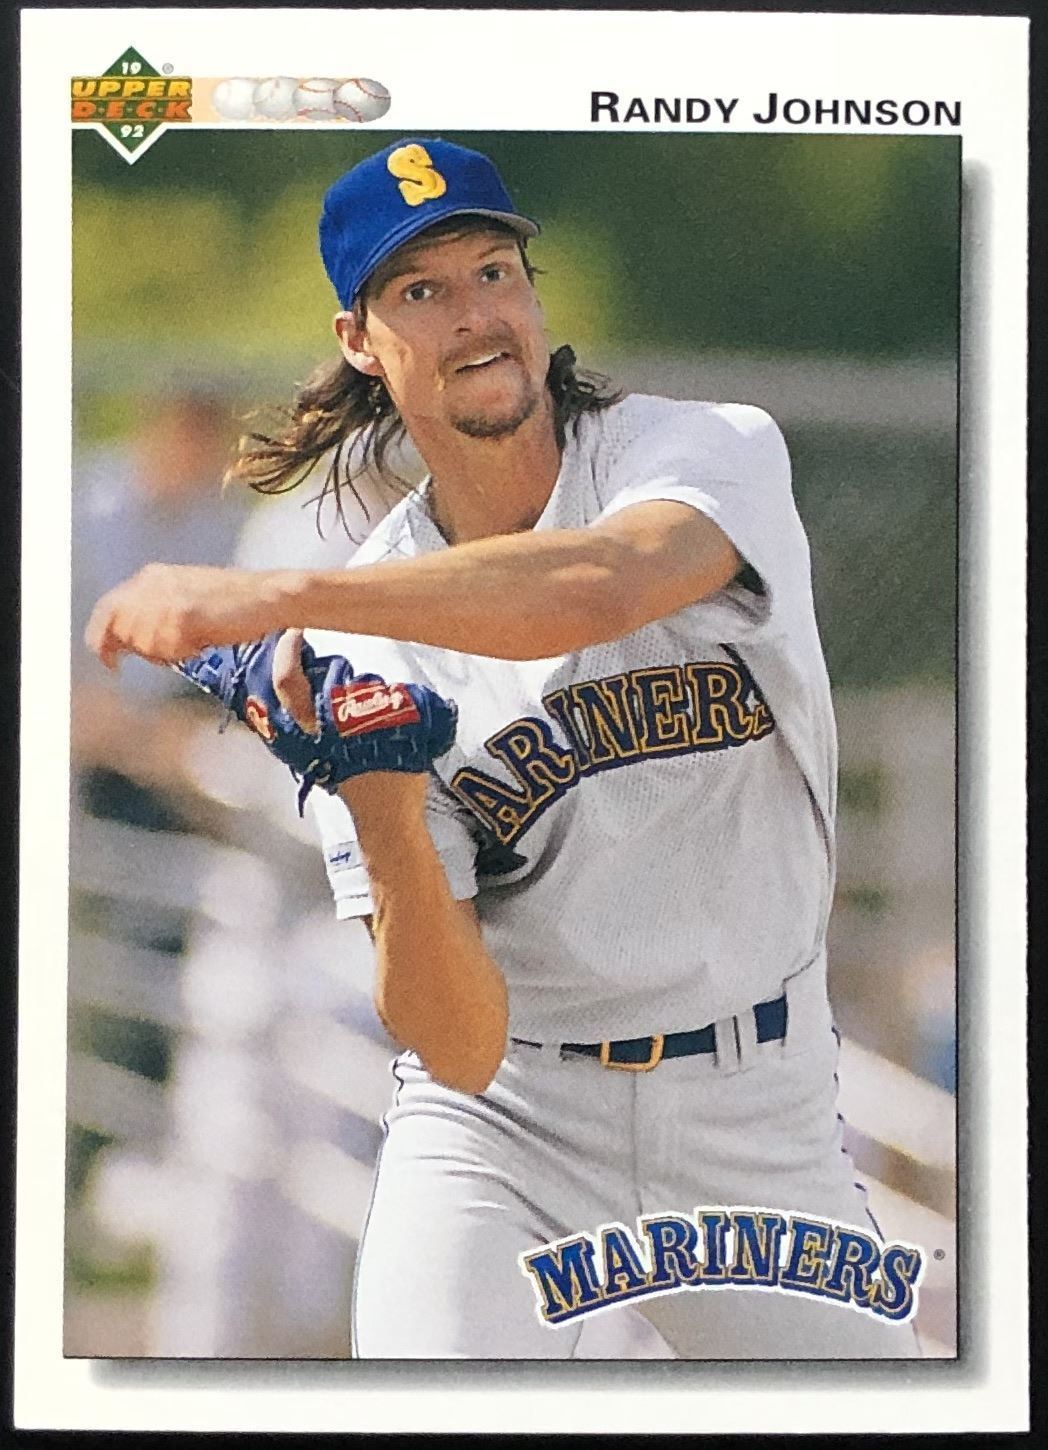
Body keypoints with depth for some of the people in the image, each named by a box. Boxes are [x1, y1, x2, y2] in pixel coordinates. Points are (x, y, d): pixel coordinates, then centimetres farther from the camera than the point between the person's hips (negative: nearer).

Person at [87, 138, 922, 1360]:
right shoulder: (369, 650, -8)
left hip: (761, 1121, 1)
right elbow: (459, 1046, -16)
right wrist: (385, 831, -35)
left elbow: (602, 585, -38)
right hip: (499, 1122, -1)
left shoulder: (714, 450, -10)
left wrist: (276, 594, -42)